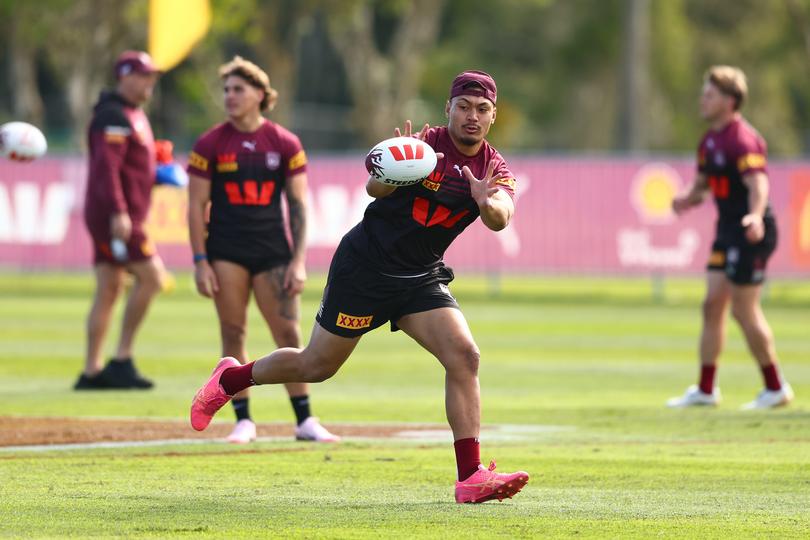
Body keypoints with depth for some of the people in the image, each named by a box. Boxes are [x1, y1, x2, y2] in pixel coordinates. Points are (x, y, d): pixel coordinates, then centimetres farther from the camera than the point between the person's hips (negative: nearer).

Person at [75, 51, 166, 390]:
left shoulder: (134, 115, 19)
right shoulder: (113, 116, -14)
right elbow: (106, 166, -24)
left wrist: (160, 174, 13)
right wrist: (118, 212, -31)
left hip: (119, 218, 10)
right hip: (115, 217, -10)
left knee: (108, 291, 9)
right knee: (150, 275, -12)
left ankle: (92, 372, 10)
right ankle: (122, 359, -9)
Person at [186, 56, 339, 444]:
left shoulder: (285, 144, 2)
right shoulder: (210, 145, 1)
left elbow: (298, 205, 4)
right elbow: (196, 206, 1)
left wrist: (298, 261, -3)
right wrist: (200, 262, -5)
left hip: (272, 251, 0)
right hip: (226, 251, 0)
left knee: (289, 334, -1)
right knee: (233, 333, 0)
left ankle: (305, 420, 5)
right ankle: (243, 421, 7)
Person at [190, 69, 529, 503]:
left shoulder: (495, 170, -2)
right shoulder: (423, 144, -15)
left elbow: (501, 218, -22)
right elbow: (373, 188, -28)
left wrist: (488, 203, -45)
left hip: (421, 278, 4)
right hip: (365, 267, -4)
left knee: (464, 356, -16)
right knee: (317, 366, 7)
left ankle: (471, 477, -16)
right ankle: (230, 378, 34)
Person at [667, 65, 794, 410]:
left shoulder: (742, 139, -17)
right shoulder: (710, 140, 13)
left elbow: (758, 184, -29)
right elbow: (703, 183, 21)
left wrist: (755, 216, -47)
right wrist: (688, 200, -1)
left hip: (749, 234, -10)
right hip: (728, 230, 10)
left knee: (744, 311, -6)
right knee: (712, 305, 9)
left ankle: (775, 388, 5)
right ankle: (706, 390, 16)